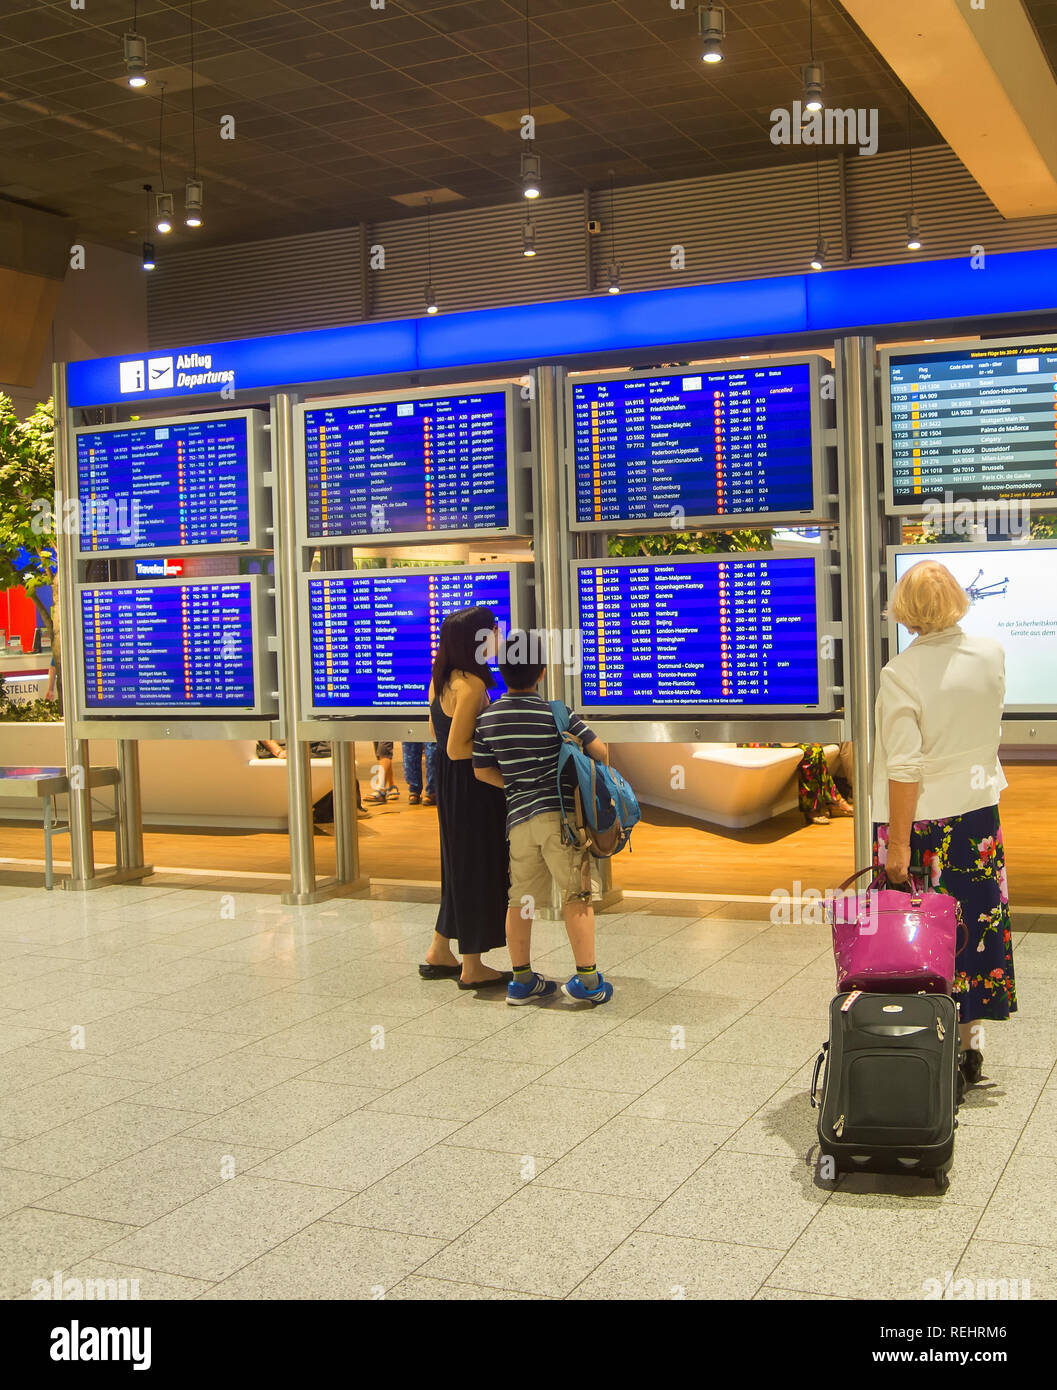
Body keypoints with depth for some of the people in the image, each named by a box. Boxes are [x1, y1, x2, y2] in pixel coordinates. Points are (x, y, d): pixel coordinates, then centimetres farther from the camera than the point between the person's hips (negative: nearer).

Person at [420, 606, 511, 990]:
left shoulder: (441, 679, 6)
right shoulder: (471, 685, -22)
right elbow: (457, 749, -23)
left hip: (450, 784, 9)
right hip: (470, 786, -9)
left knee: (459, 866, 20)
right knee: (477, 869, 2)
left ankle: (439, 953, 29)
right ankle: (472, 968, 12)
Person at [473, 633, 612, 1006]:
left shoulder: (488, 718, 4)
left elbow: (482, 771, 11)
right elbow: (599, 751, -5)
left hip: (518, 817, 4)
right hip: (560, 812, -4)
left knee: (520, 899, 12)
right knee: (576, 895, 2)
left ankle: (522, 980, 20)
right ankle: (587, 979, 2)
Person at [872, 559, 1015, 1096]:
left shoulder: (900, 674, -19)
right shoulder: (991, 655, -4)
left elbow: (904, 768, -20)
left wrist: (898, 843, -15)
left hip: (920, 820, -5)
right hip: (978, 810, 5)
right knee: (975, 926, 15)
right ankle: (971, 1046, 27)